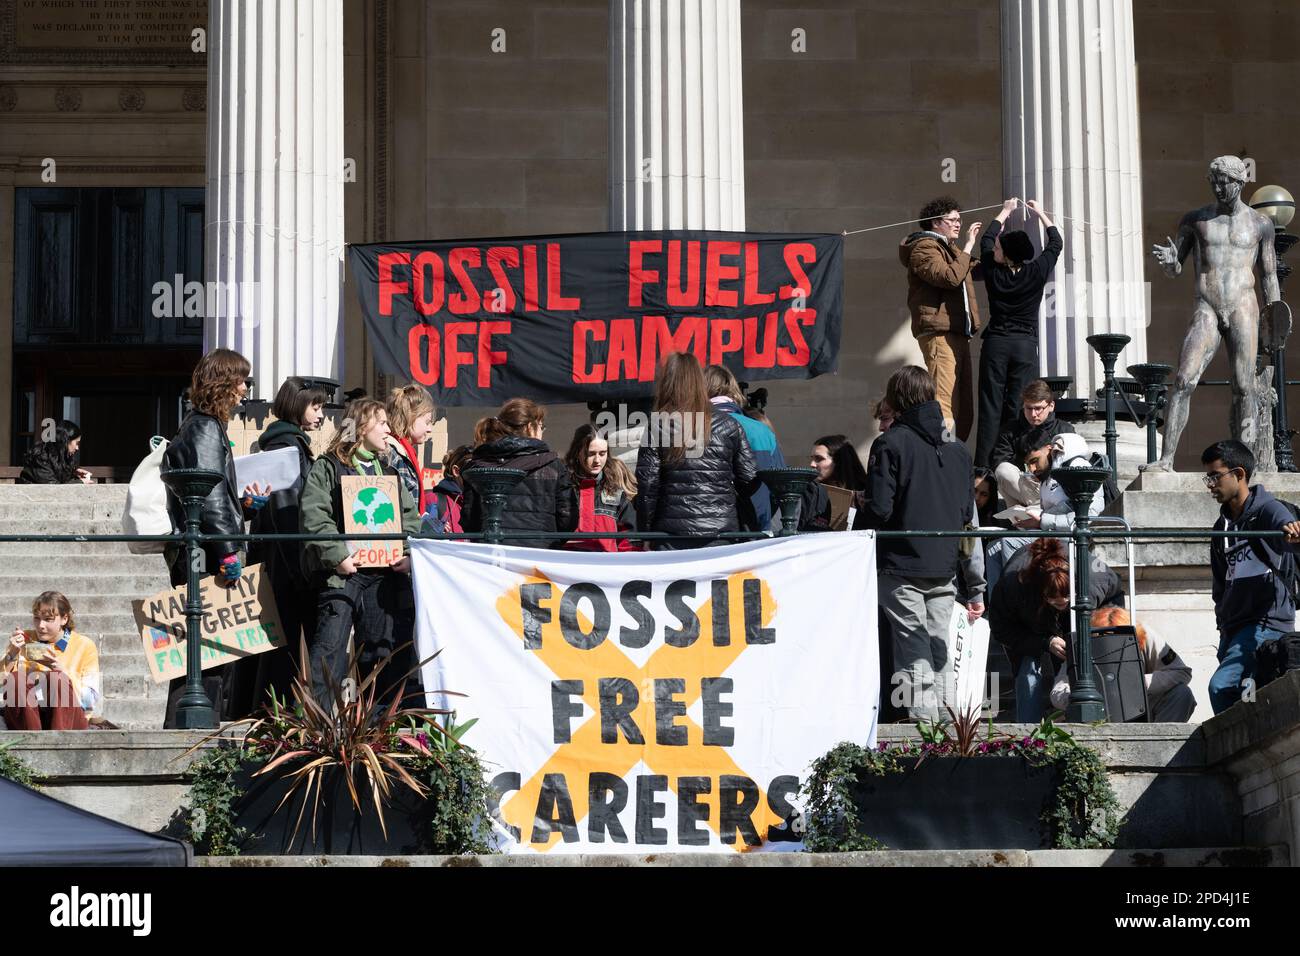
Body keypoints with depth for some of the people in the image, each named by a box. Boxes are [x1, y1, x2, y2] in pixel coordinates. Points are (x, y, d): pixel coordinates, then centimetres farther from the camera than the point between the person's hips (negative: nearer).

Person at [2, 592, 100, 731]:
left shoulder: (84, 646, 7)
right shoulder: (24, 640, 14)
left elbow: (92, 702, -2)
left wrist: (63, 671, -13)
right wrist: (12, 654, -10)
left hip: (68, 719, -2)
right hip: (27, 718, 2)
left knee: (57, 678, -30)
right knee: (16, 679, -27)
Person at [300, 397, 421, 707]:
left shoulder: (389, 472, 20)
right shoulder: (328, 467, 1)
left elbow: (411, 518, 15)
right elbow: (314, 517, -10)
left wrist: (408, 554, -3)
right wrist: (338, 556, -18)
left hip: (385, 571, 6)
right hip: (342, 573, -6)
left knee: (384, 647, 9)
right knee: (330, 646, -10)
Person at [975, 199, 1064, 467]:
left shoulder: (993, 273, -3)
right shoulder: (1036, 273, -4)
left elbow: (986, 240, 15)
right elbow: (1055, 243, 12)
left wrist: (1005, 212, 27)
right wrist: (1041, 214, 24)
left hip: (995, 344, 0)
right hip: (1026, 345, 0)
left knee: (991, 406, -1)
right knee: (1018, 407, -2)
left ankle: (984, 463, -6)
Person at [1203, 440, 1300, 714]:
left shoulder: (1267, 509, -6)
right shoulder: (1222, 527, 18)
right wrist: (1223, 625, 21)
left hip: (1268, 622, -8)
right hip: (1234, 626, 8)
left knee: (1222, 685, -23)